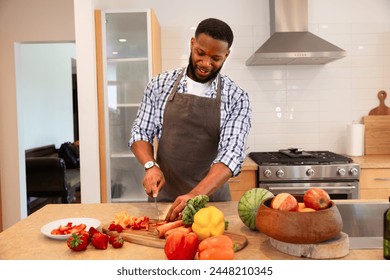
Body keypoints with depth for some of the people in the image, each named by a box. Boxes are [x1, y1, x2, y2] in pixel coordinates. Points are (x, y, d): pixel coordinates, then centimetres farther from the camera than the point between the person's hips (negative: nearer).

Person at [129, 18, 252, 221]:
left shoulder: (236, 98, -8)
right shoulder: (159, 84, -2)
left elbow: (232, 154, -18)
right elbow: (140, 133, 3)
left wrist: (195, 195, -32)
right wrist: (151, 165, -17)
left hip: (211, 197, -1)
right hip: (163, 196, 2)